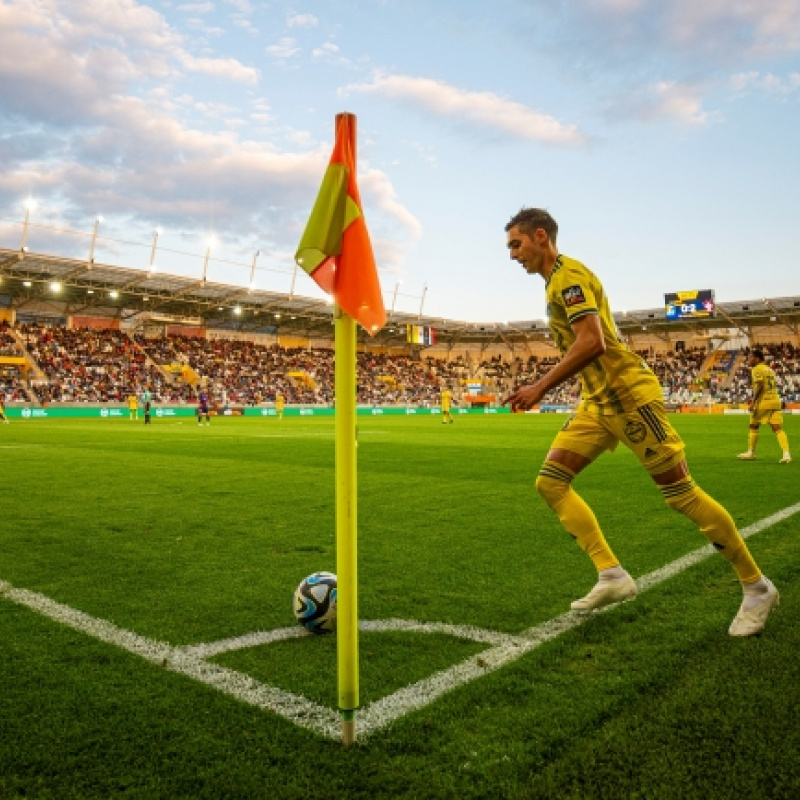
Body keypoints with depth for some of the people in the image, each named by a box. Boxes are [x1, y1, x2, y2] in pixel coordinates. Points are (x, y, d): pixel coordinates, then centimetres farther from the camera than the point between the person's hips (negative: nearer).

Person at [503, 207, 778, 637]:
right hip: (596, 404, 10)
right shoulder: (557, 280, 18)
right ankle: (612, 575, 1)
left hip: (628, 396, -10)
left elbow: (592, 342, -25)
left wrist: (540, 387, -24)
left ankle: (757, 587, 14)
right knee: (550, 483, 0)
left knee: (681, 494, -3)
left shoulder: (568, 274, -12)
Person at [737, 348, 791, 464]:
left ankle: (751, 453, 20)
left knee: (754, 426, 11)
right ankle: (786, 454, -16)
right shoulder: (769, 369, 21)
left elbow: (759, 386, -16)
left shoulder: (756, 369, -5)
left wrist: (753, 402, -19)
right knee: (778, 428, -1)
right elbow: (772, 386, 20)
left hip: (763, 401, -7)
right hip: (775, 400, 7)